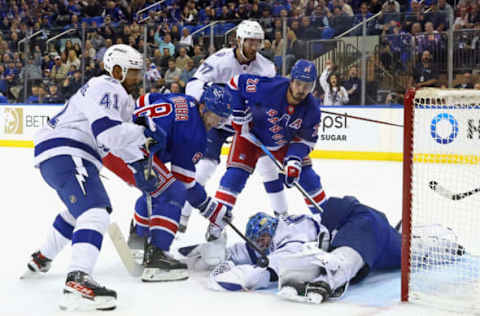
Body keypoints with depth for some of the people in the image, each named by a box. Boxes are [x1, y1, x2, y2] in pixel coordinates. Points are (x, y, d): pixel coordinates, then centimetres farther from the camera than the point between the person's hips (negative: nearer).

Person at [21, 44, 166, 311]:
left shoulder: (122, 97, 22)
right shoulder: (104, 89, -11)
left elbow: (122, 140, 25)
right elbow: (107, 131, -26)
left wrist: (140, 168, 15)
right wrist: (144, 133, -18)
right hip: (64, 152, -12)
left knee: (80, 208, 34)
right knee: (95, 211, -28)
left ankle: (41, 260, 50)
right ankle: (78, 281, -43)